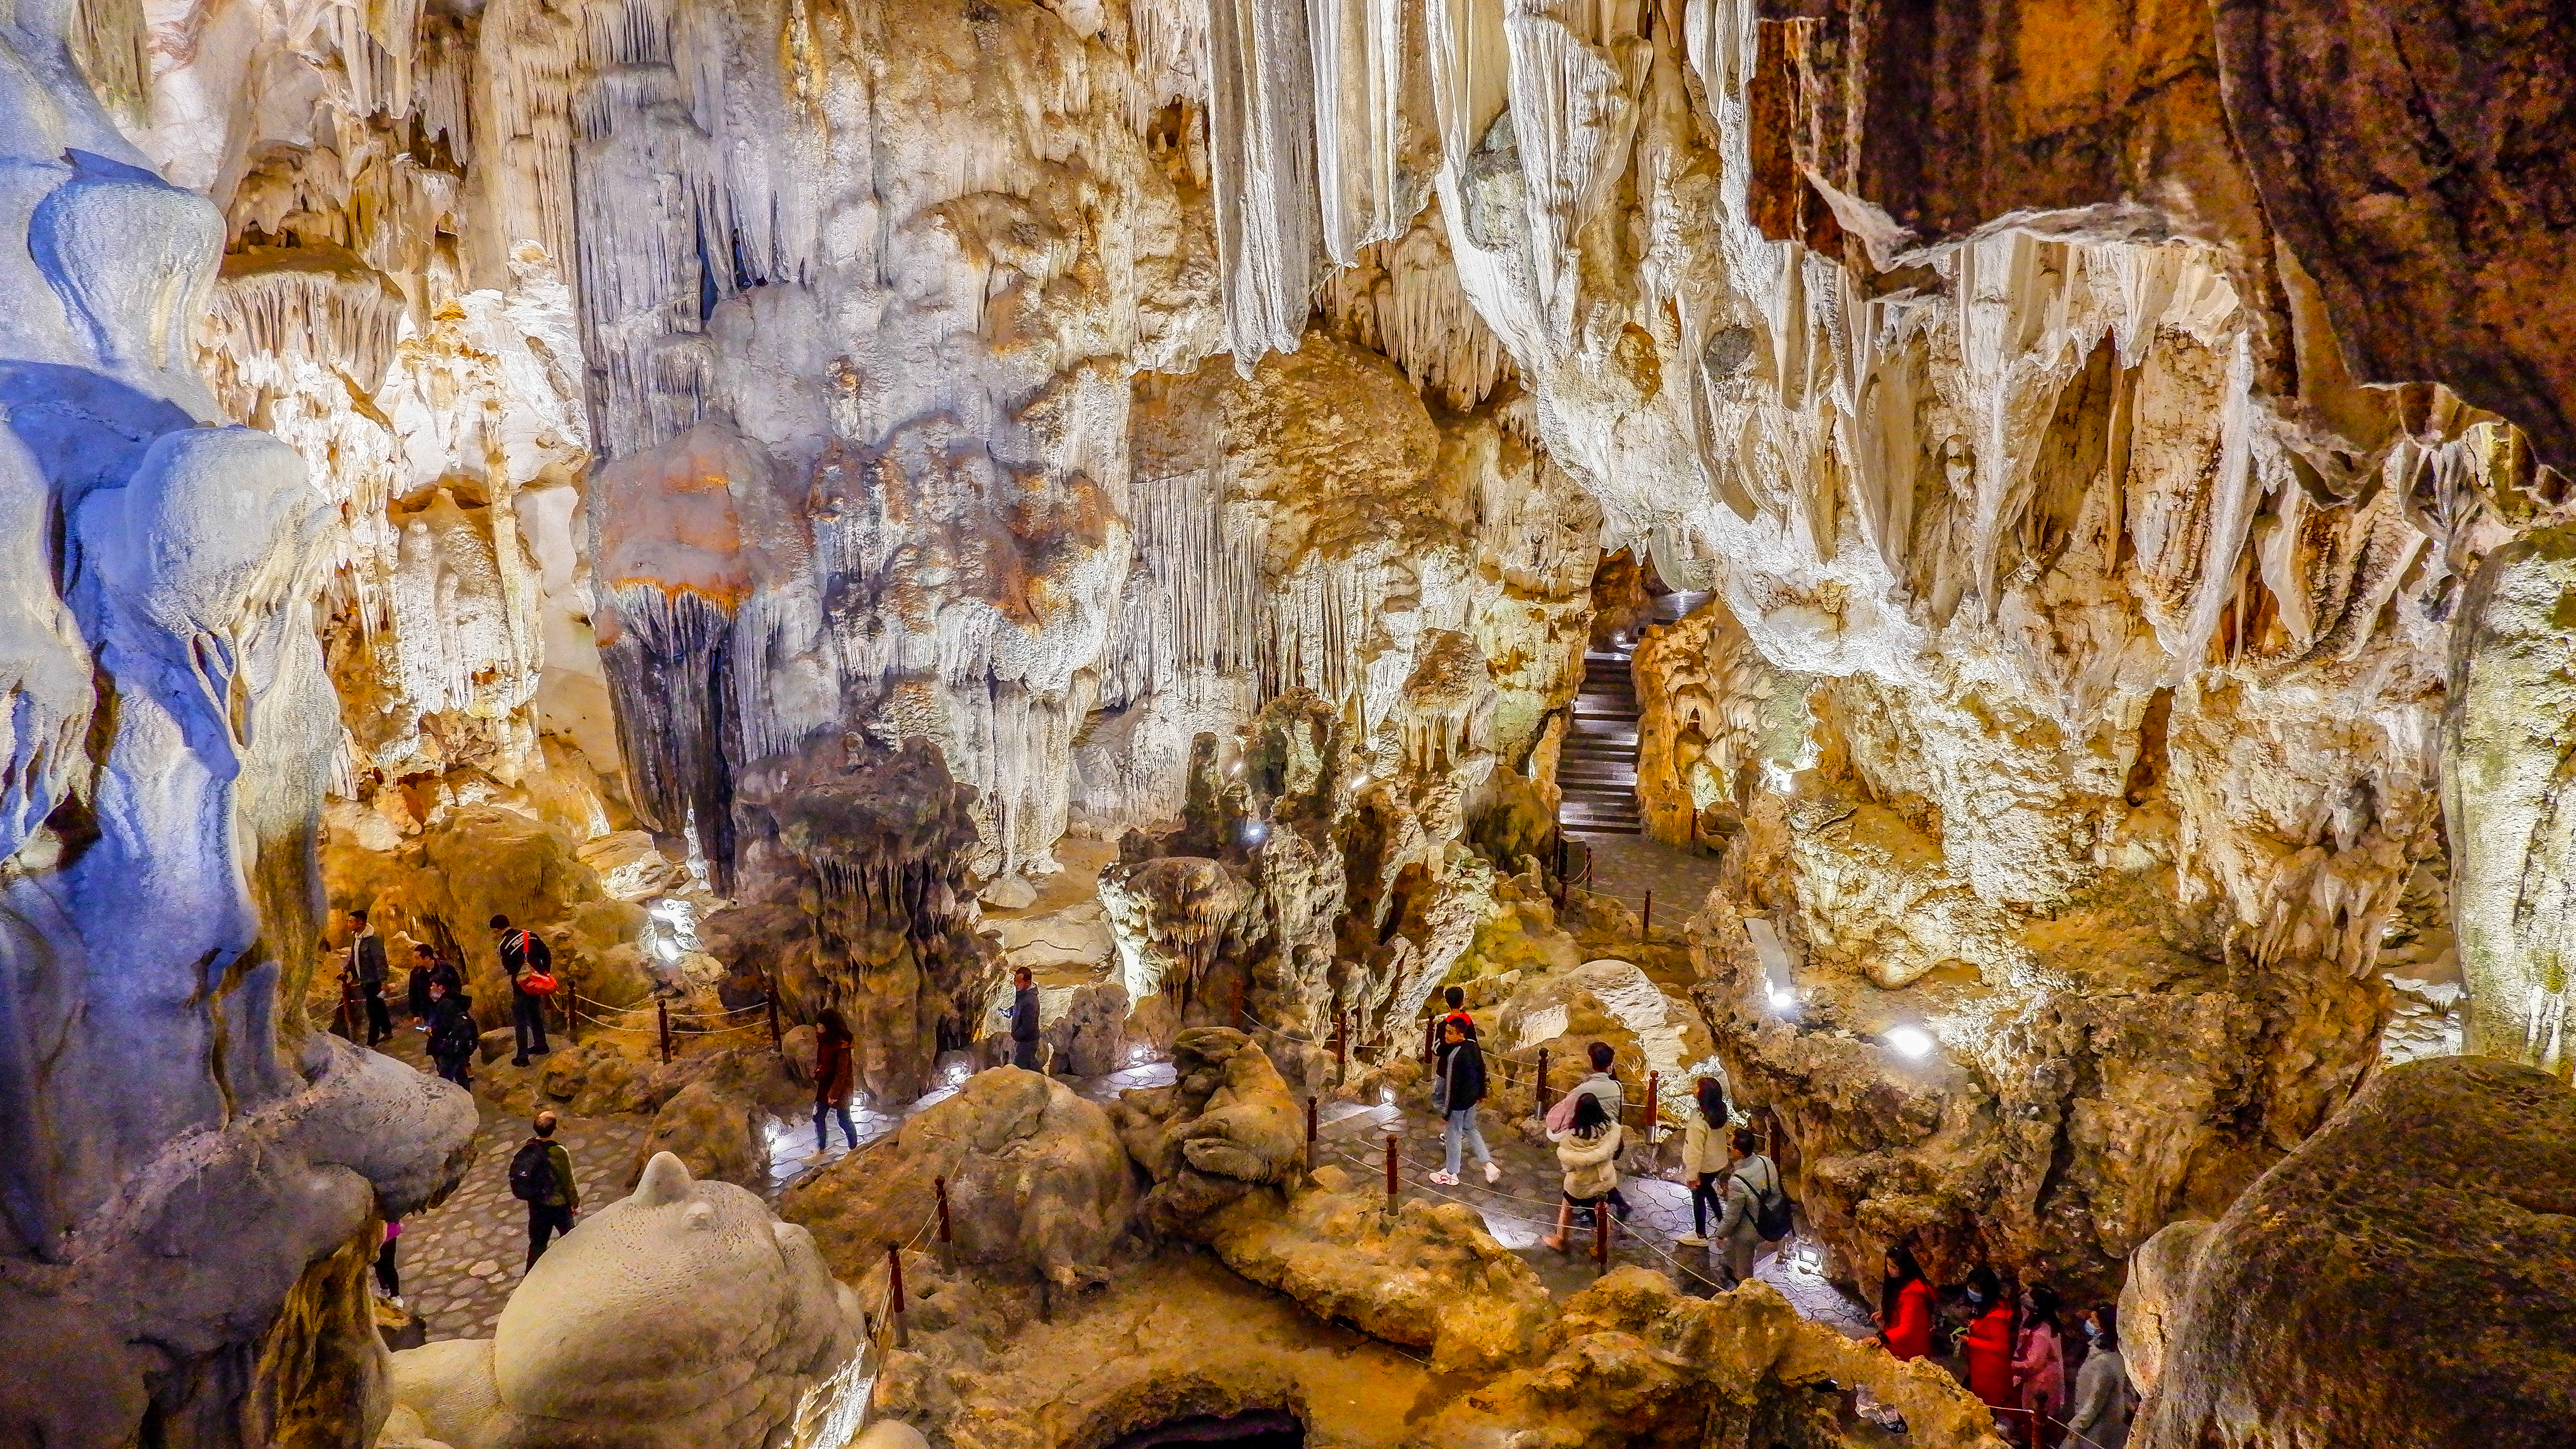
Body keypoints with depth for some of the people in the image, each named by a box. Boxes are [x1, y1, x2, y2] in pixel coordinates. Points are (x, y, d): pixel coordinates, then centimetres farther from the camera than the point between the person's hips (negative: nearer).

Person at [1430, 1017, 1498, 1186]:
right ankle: (1489, 1165, 24)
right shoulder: (1473, 1046, -5)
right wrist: (1481, 1093, 22)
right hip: (1472, 1098, 8)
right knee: (1470, 1130, 25)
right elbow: (1482, 1070, 8)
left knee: (1453, 1134, 11)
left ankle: (1451, 1175, 28)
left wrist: (1446, 1112, -17)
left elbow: (1452, 1085, -25)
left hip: (1458, 1102, -8)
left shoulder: (1455, 1056, -30)